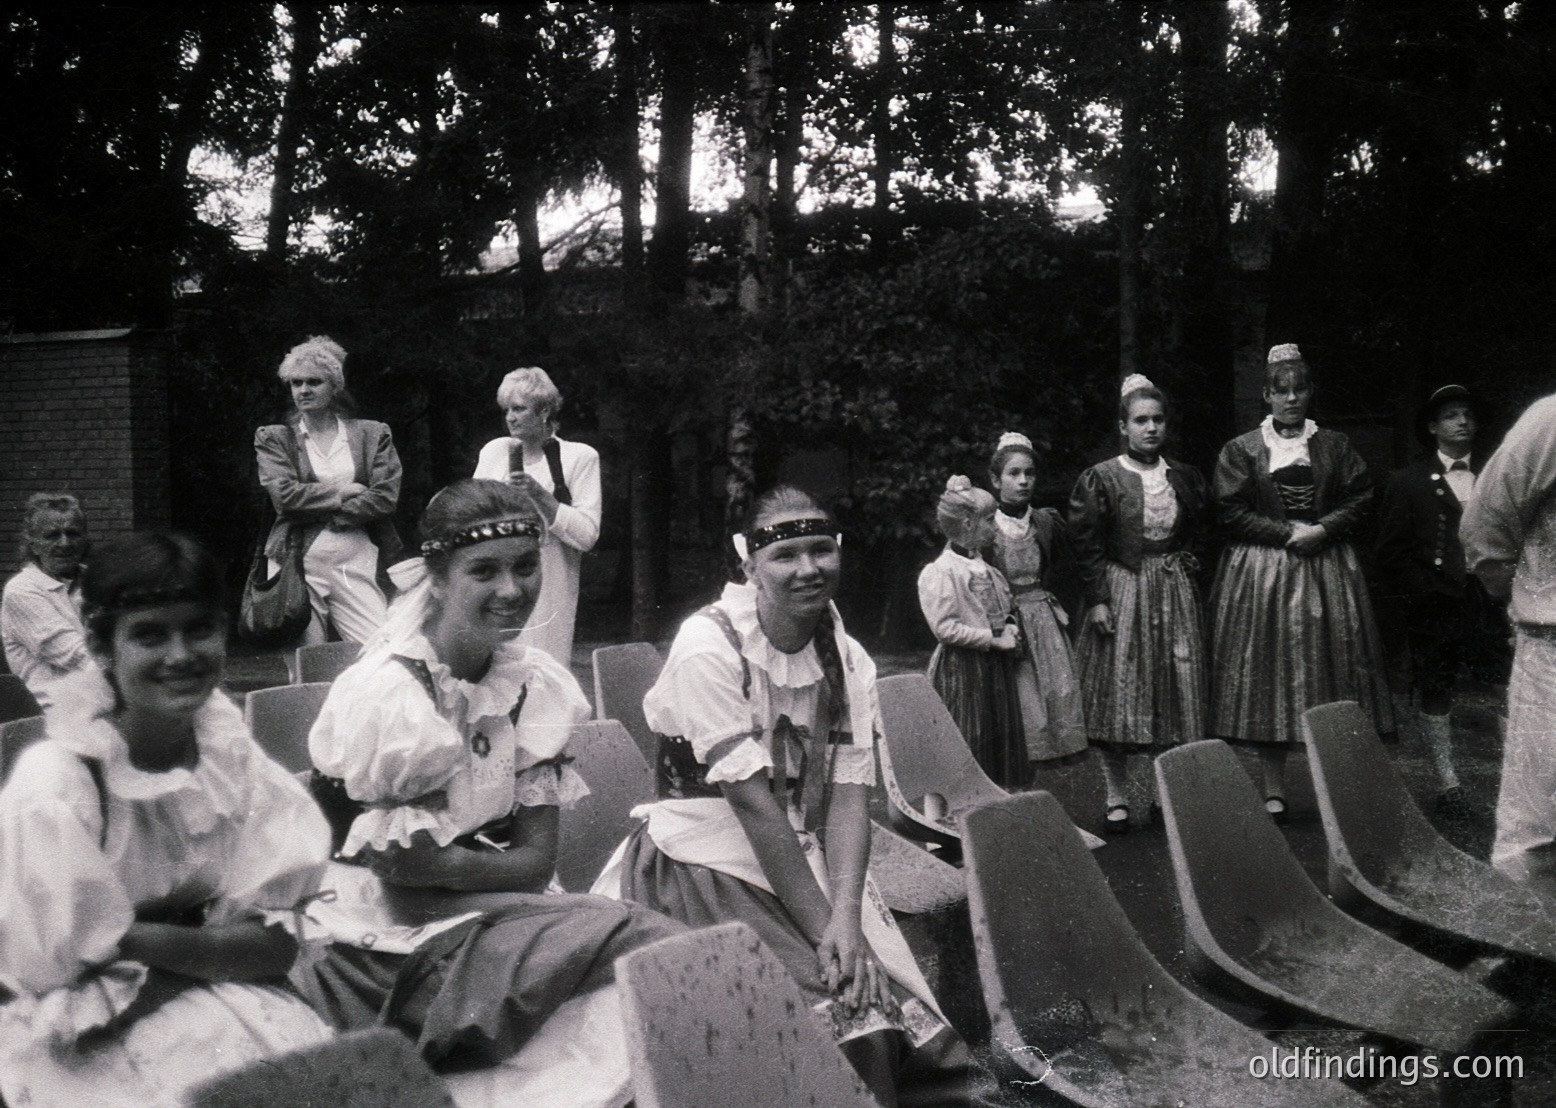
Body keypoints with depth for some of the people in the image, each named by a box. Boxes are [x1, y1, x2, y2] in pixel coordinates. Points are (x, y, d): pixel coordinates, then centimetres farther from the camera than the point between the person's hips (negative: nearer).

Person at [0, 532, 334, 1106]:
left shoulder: (229, 751, -5)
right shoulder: (54, 788, -19)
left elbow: (277, 943, -8)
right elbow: (64, 999, -16)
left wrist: (158, 943, -20)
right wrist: (214, 941, -13)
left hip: (238, 1004, 4)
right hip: (96, 1048, -4)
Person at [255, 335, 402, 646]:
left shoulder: (372, 434, 11)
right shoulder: (273, 437, 11)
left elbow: (385, 497, -2)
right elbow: (285, 495, -5)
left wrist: (316, 510, -6)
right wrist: (343, 492, -5)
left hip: (357, 561, 0)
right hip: (298, 560, 0)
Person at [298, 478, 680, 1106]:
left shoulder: (538, 687, 0)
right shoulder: (381, 697, -17)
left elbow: (537, 860, -5)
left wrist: (445, 863, -20)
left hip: (498, 914, 6)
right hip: (395, 942, -5)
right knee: (648, 948, -23)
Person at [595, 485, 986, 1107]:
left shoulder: (847, 660, 2)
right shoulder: (708, 644, -17)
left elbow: (847, 794, -6)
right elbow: (751, 799, -20)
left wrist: (846, 916, -21)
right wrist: (821, 926, -20)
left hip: (809, 863, 5)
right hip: (712, 863, -5)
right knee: (848, 1028, -18)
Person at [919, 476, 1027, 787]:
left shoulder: (985, 567, 11)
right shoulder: (938, 573, -15)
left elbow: (1005, 607, 24)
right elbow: (946, 628, -20)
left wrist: (1010, 626, 2)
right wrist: (993, 639, -18)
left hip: (997, 667, 8)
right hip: (962, 670, -8)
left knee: (1004, 736, 12)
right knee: (970, 741, -4)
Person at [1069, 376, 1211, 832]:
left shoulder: (1185, 478, 8)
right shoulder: (1100, 479, -5)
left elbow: (1199, 531, 21)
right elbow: (1087, 544, -8)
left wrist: (1184, 562, 4)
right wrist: (1097, 599, -13)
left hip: (1175, 594, 4)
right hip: (1121, 592, -4)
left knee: (1176, 694, 6)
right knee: (1118, 695, -2)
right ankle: (1117, 799, 7)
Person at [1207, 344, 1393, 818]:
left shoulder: (1335, 445, 11)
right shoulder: (1241, 450, 5)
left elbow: (1360, 499, 5)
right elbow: (1232, 513, -3)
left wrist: (1321, 530, -12)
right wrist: (1288, 533, -12)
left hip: (1328, 571, 2)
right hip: (1261, 575, -1)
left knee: (1333, 668, -1)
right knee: (1267, 675, -1)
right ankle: (1273, 791, 6)